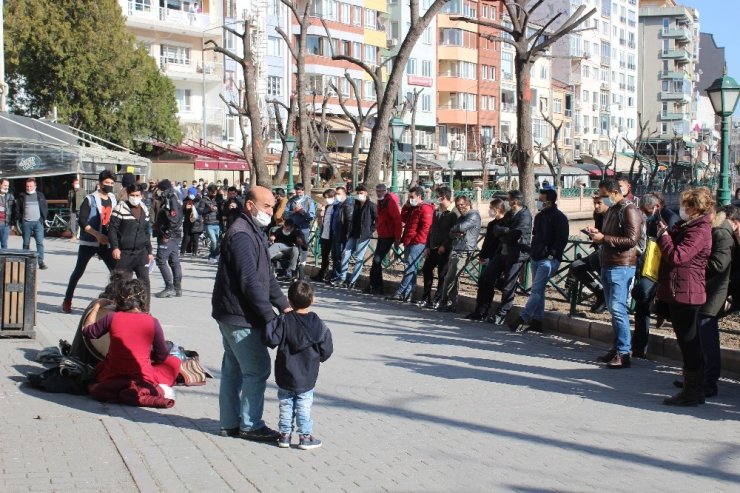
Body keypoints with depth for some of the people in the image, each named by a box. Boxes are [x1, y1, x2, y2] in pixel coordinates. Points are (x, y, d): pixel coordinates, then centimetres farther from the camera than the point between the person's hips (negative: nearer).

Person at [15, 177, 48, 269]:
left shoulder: (40, 195, 8)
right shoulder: (22, 196, 7)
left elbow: (45, 207, 11)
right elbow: (17, 208, 10)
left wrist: (43, 218, 2)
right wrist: (20, 219, 1)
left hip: (38, 222, -1)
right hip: (26, 223, 1)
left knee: (40, 242, -8)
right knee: (26, 243, 6)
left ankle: (41, 262, -9)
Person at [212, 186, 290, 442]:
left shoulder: (254, 233, 15)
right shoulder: (241, 235, -19)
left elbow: (267, 275, 16)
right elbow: (250, 282, -24)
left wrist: (283, 305, 5)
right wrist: (270, 317, -22)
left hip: (232, 315, 11)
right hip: (241, 317, -11)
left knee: (233, 369, 15)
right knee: (257, 369, -3)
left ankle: (230, 423, 24)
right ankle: (250, 425, 7)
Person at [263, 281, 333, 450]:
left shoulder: (284, 321, -13)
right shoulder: (318, 324, -7)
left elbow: (270, 339, -20)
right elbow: (326, 350, -2)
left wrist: (271, 323, -2)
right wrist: (318, 357, 18)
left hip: (285, 377, 0)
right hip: (307, 378, 0)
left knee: (286, 405, 12)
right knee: (304, 407, 9)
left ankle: (284, 434, 17)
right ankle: (305, 436, 11)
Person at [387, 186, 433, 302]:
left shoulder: (425, 209, -9)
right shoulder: (413, 208, 21)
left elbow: (425, 228, -16)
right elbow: (403, 219, 22)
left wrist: (415, 240, -18)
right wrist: (406, 206, 13)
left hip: (417, 243, -10)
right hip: (409, 242, 10)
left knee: (410, 266, -12)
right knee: (410, 267, 9)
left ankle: (401, 292, -16)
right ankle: (407, 294, 10)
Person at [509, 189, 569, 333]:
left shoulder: (559, 217, -9)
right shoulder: (539, 216, 16)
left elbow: (562, 239, -13)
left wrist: (551, 254, -17)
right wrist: (532, 252, 16)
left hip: (548, 260, -9)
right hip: (535, 258, 9)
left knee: (536, 291, -12)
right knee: (538, 290, 10)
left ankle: (522, 319, -15)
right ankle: (537, 321, 14)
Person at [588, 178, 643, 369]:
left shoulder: (629, 211, -11)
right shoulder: (611, 210, 18)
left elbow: (632, 239, -20)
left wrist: (603, 238, -19)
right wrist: (597, 234, 8)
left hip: (621, 267, -9)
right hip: (607, 265, 9)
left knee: (618, 308, -12)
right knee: (613, 309, 11)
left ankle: (623, 354, -9)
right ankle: (617, 348, 18)